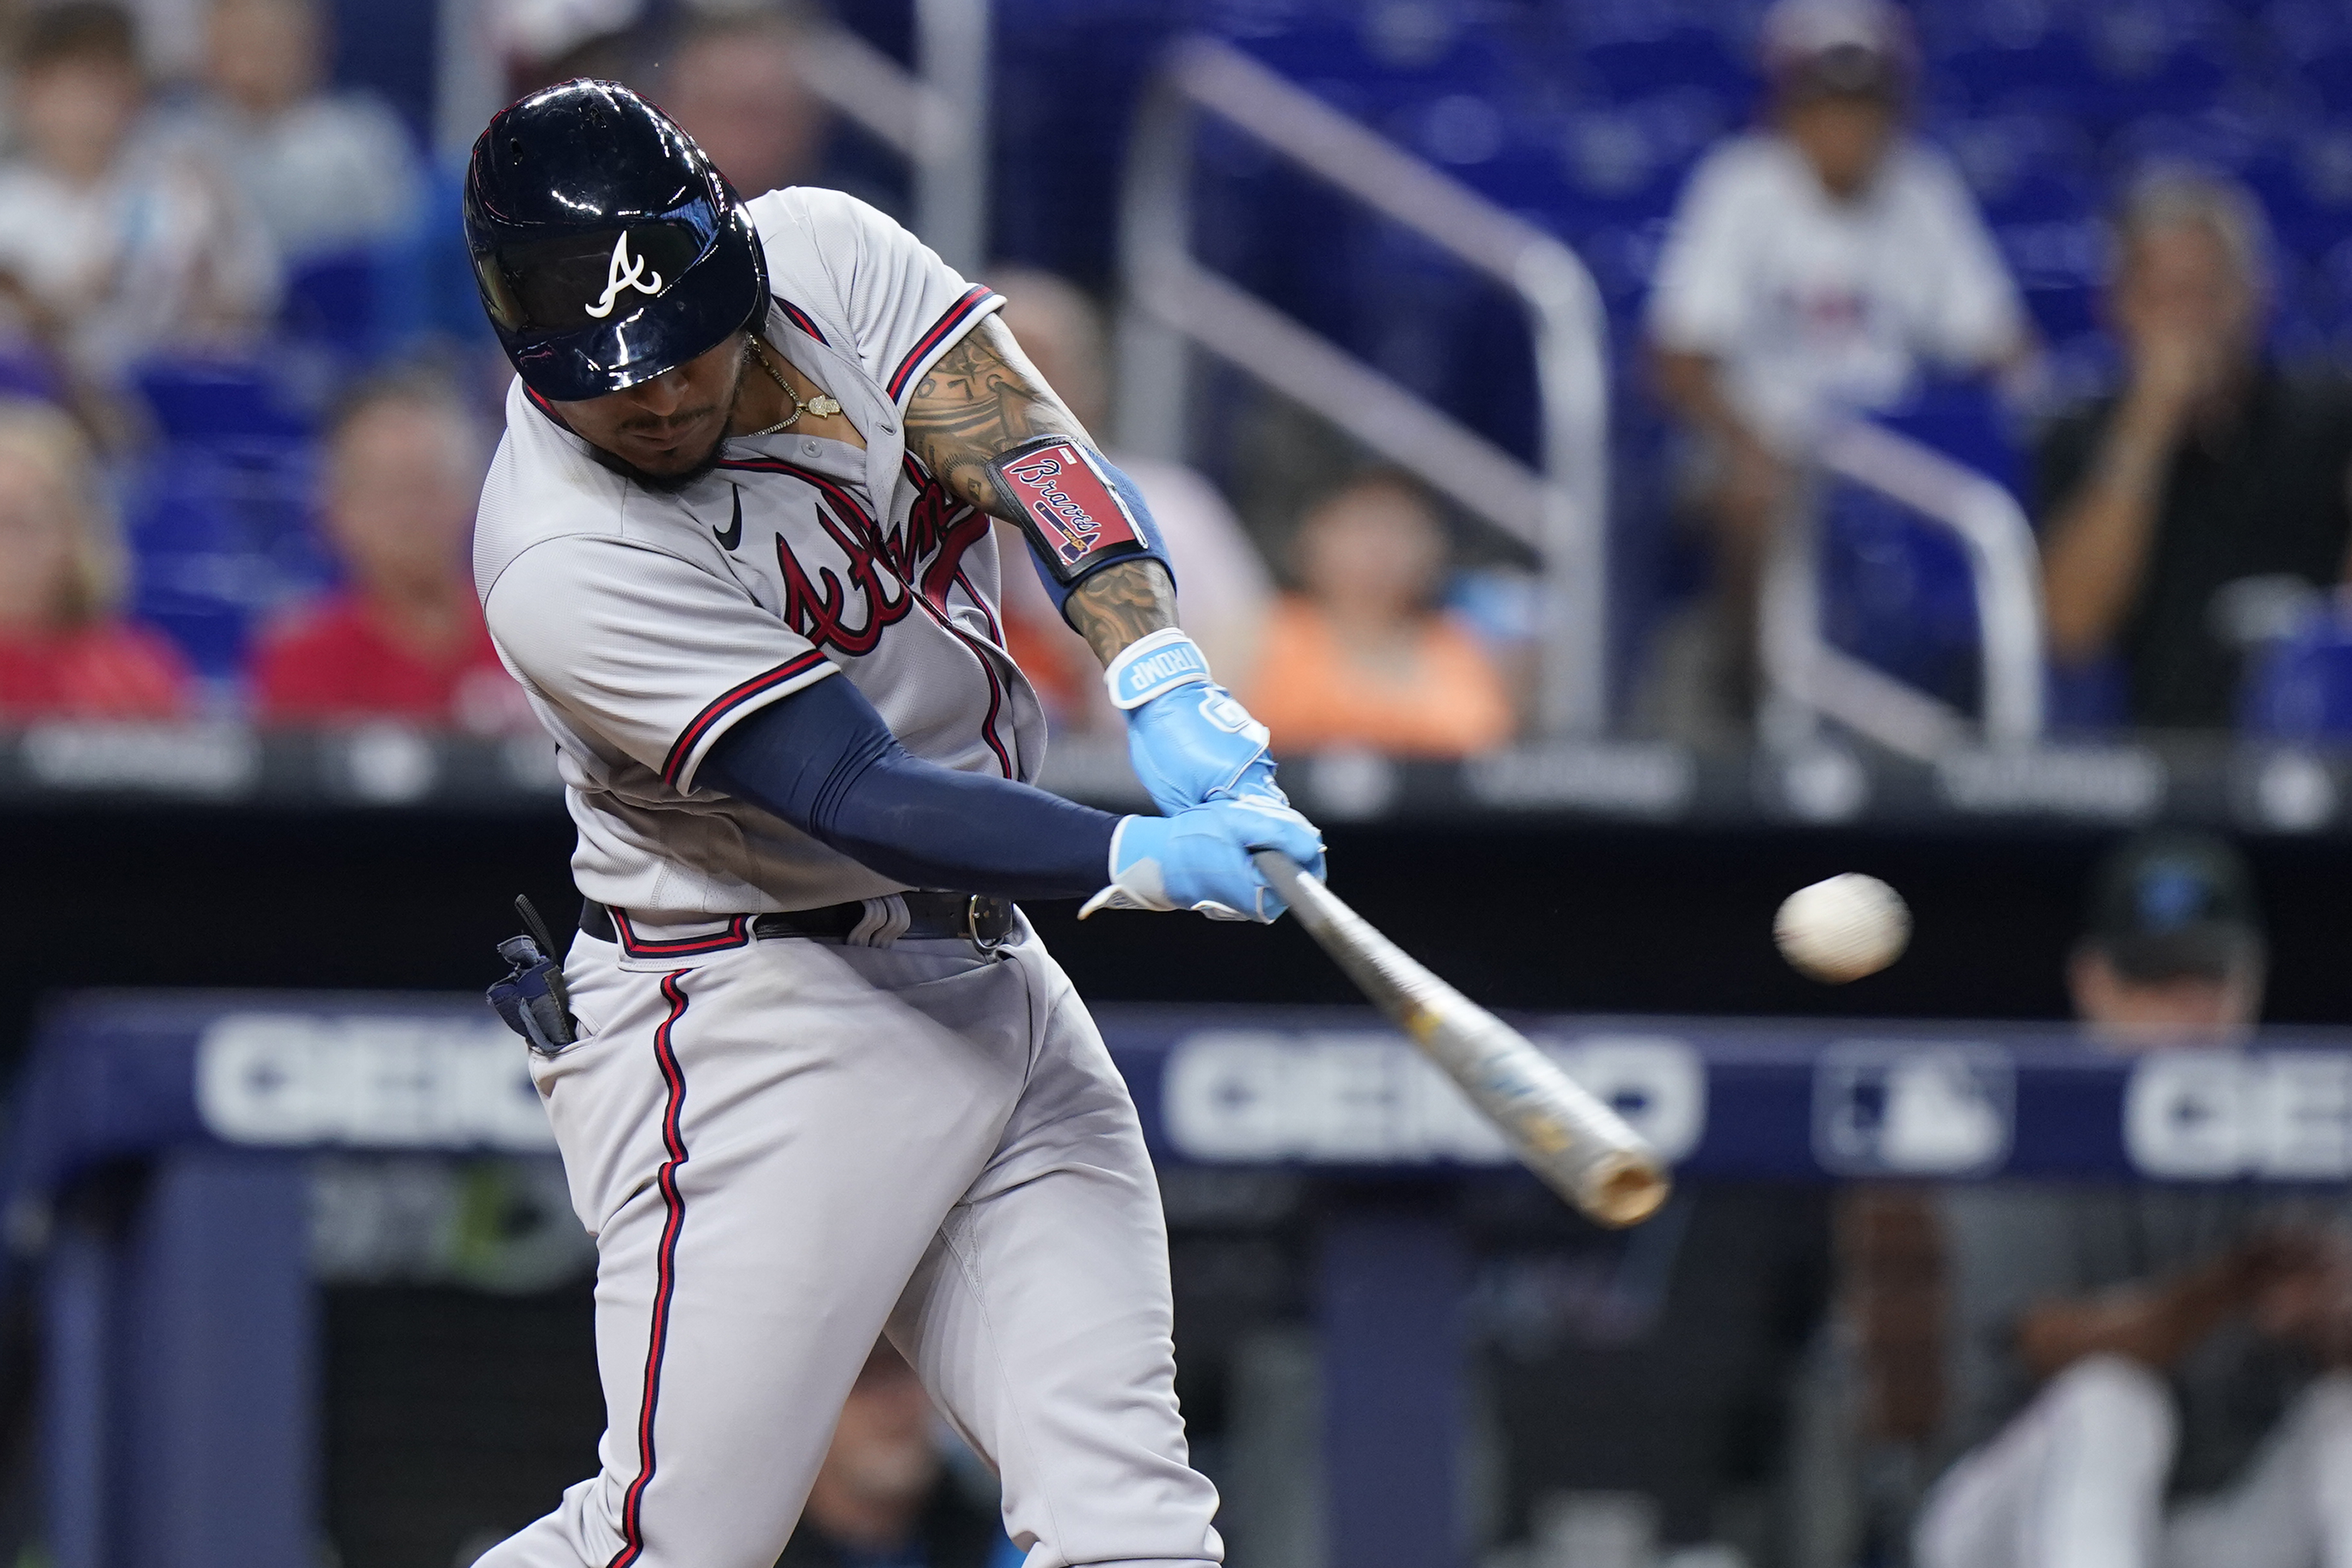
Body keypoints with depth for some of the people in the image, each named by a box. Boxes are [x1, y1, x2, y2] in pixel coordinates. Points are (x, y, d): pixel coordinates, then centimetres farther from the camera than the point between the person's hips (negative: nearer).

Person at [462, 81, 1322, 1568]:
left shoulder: (826, 254, -4)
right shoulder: (563, 560, -22)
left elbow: (1027, 444, -14)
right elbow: (858, 799, -27)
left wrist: (1159, 672, -33)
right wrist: (1138, 861, -39)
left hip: (996, 985, 6)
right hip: (755, 1026, -6)